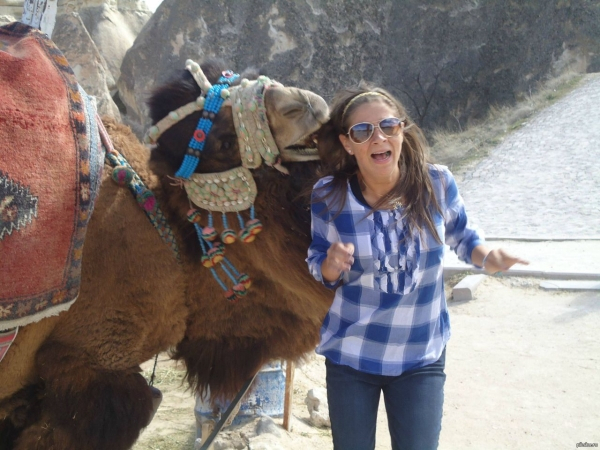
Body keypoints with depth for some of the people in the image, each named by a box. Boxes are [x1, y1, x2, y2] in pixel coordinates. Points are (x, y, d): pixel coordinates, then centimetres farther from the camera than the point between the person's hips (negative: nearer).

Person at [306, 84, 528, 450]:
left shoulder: (437, 182, -14)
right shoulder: (329, 196, -15)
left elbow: (461, 234, 6)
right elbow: (319, 268, -2)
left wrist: (487, 257, -15)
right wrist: (332, 264, -25)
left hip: (422, 355, 0)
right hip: (351, 354, 0)